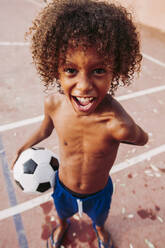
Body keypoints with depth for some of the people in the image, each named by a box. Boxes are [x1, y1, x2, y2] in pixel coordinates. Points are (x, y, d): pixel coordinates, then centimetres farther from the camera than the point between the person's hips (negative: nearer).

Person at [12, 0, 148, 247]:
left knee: (98, 218, 35)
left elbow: (142, 139, -16)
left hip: (98, 193, -1)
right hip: (62, 187, 2)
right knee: (62, 212, 36)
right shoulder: (53, 103, -31)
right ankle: (62, 226, 75)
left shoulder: (118, 125, -41)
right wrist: (24, 148, 8)